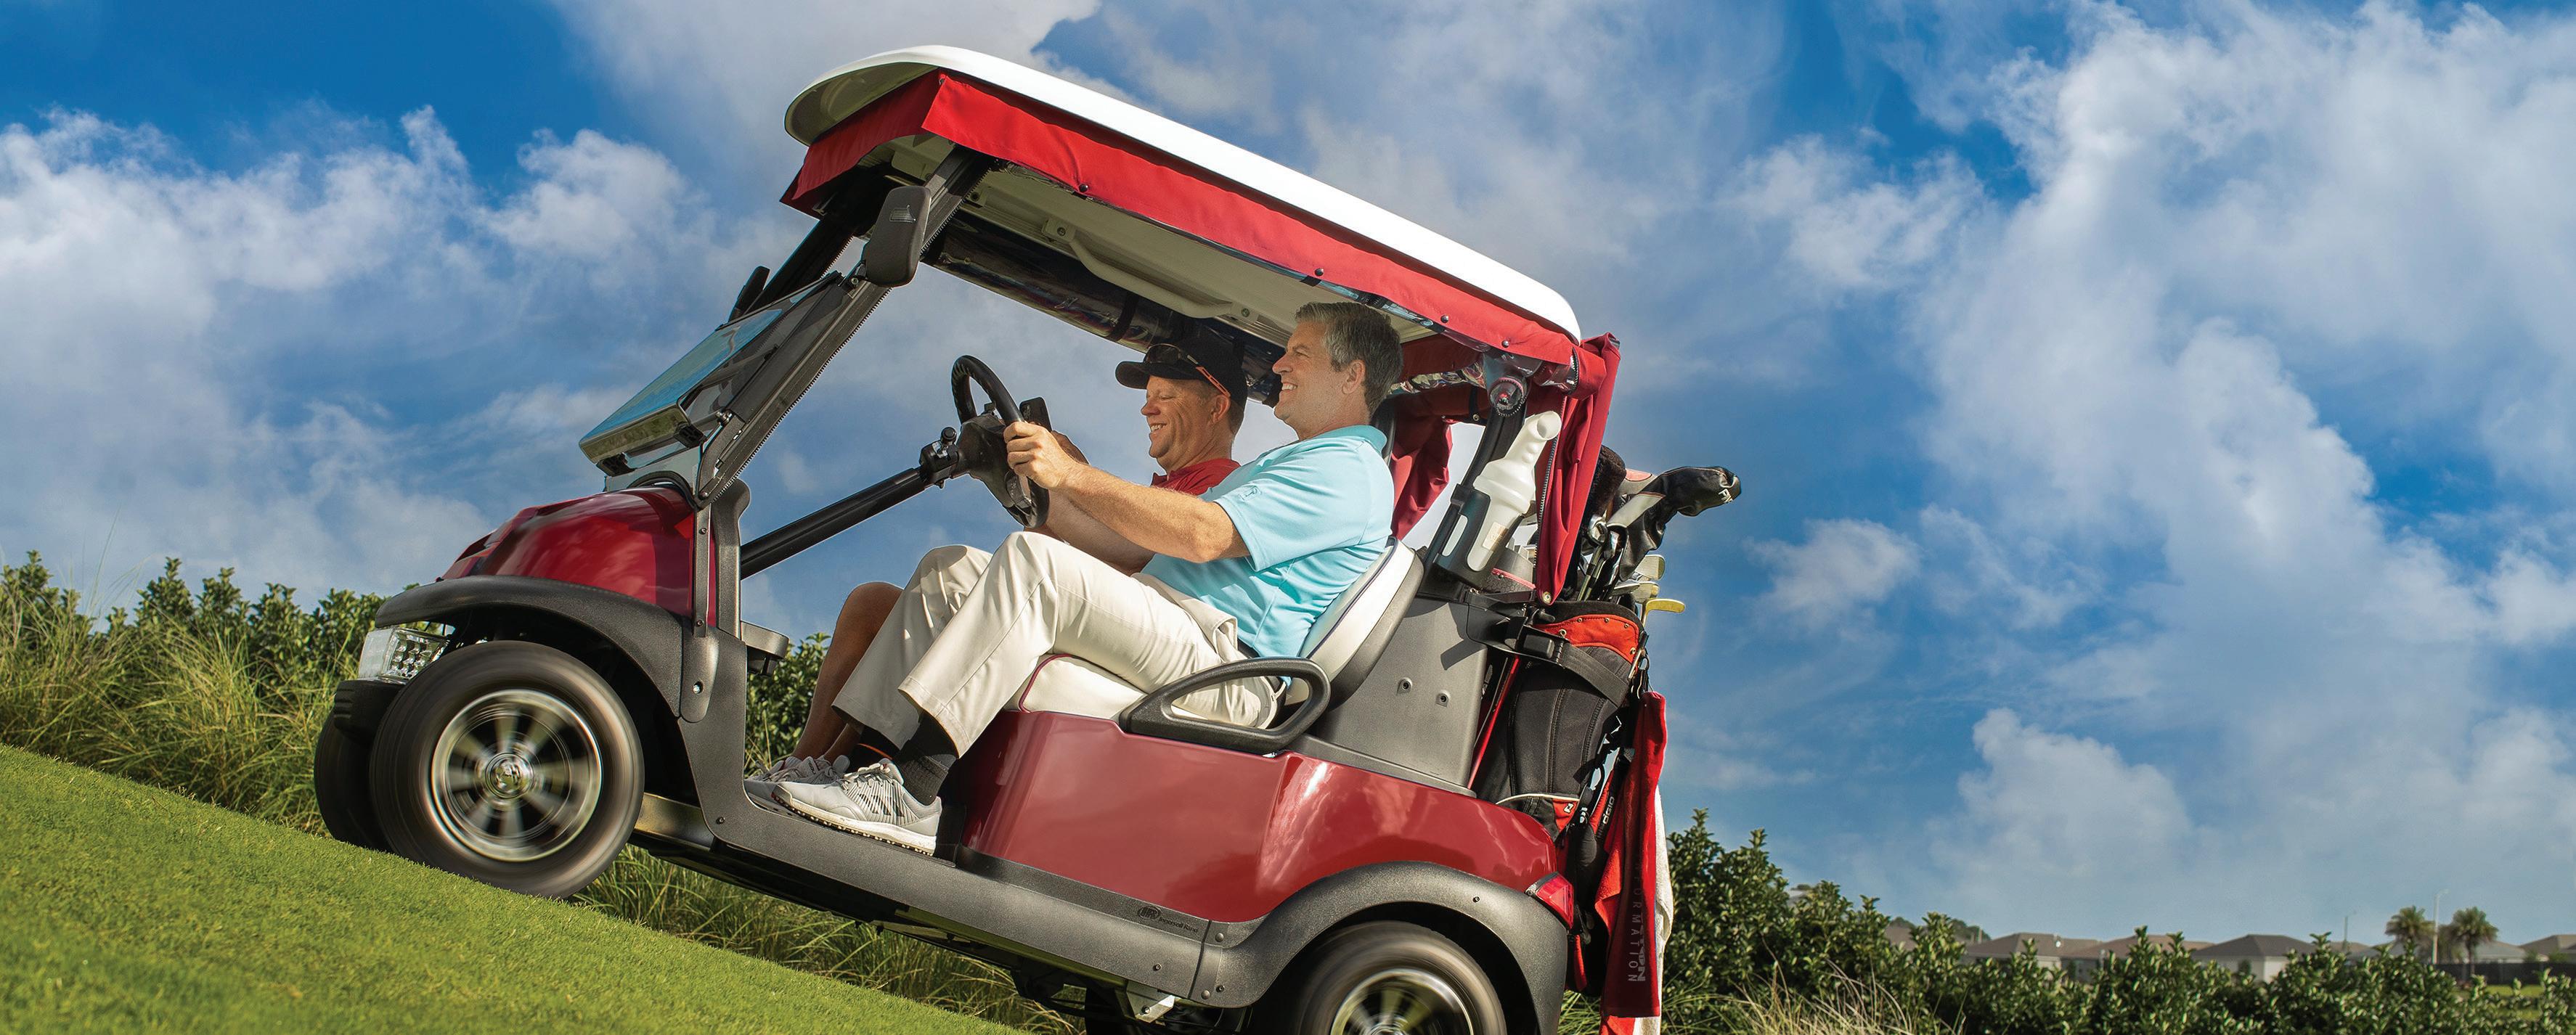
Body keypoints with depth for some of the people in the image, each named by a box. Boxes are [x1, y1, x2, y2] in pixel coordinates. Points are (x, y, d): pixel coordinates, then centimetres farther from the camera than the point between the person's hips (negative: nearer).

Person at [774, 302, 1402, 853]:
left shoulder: (1351, 469, -3)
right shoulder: (1284, 464, 32)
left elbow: (1204, 535, -19)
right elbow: (1135, 548, 27)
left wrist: (1073, 476, -19)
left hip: (1224, 668, -11)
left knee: (1035, 560, -30)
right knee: (950, 568, 5)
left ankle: (908, 789, -34)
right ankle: (865, 757, -11)